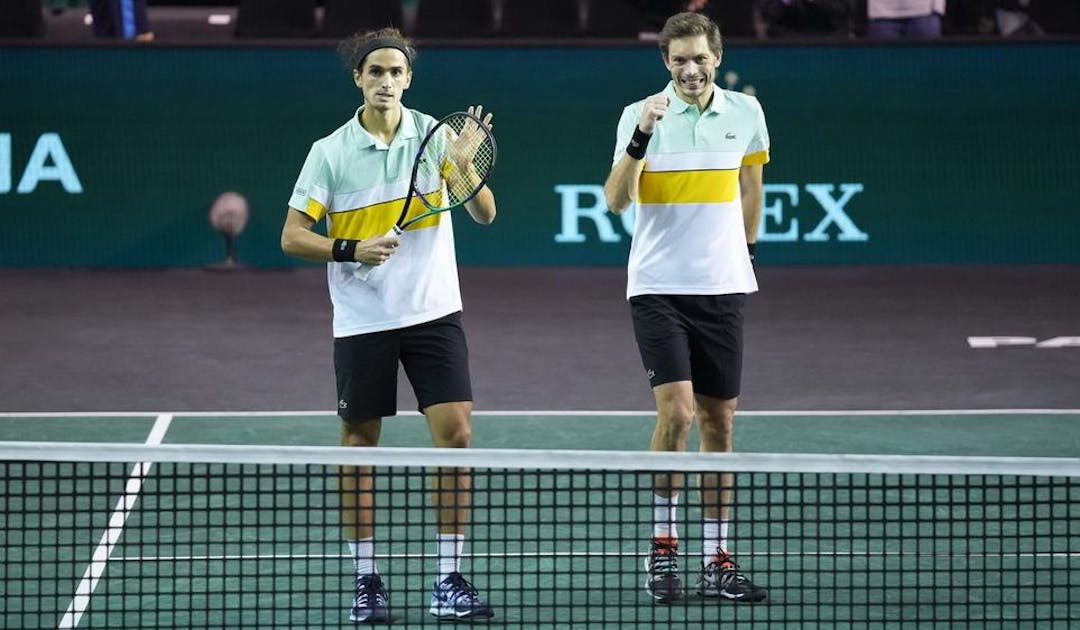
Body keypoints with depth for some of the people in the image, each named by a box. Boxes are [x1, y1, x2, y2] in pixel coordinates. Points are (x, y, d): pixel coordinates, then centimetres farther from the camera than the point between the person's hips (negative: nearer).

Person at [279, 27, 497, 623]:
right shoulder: (330, 152, -3)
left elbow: (485, 215, -1)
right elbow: (292, 237, -2)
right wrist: (351, 250, -18)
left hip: (433, 312, 1)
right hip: (361, 322, -1)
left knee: (455, 435, -7)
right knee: (358, 446, 4)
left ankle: (449, 580, -1)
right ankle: (365, 580, 15)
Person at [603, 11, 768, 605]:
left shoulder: (745, 112, 3)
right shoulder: (642, 115, -7)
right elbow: (617, 200, -17)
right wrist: (640, 138, -29)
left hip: (722, 288, 4)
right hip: (658, 287, -4)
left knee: (718, 421, 6)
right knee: (676, 410, -16)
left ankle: (716, 561, 12)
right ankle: (662, 546, -3)